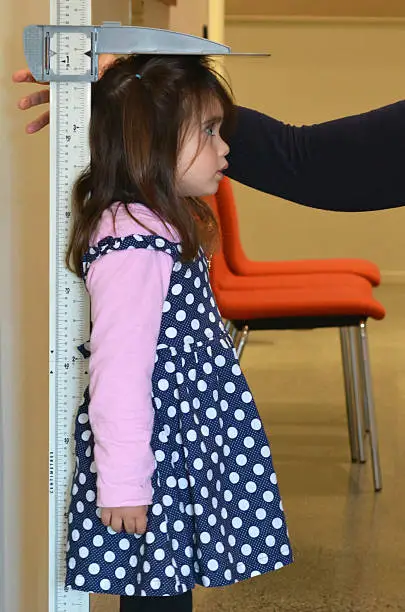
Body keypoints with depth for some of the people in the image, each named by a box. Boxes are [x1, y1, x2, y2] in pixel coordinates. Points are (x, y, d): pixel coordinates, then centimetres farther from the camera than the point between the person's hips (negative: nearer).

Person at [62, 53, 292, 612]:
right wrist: (122, 482, -22)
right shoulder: (133, 247, -22)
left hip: (188, 447, 10)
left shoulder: (162, 228, 10)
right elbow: (119, 372, -24)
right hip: (160, 458, -10)